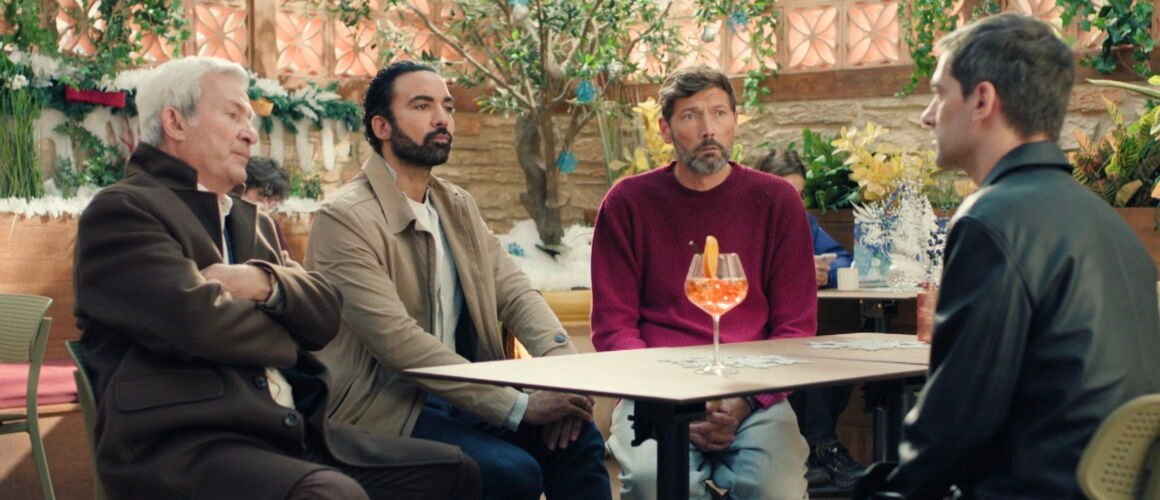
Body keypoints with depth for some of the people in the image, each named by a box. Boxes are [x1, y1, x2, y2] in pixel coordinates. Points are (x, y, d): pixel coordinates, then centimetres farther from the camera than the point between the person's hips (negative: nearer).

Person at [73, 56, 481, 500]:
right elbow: (201, 321, -16)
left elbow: (326, 315, 13)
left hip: (291, 430, 8)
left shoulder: (250, 221, 24)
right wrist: (288, 337, 5)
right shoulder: (120, 210, -2)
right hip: (182, 443, -8)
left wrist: (265, 282, -9)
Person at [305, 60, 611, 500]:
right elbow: (397, 341, -22)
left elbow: (515, 292, 6)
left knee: (578, 439, -13)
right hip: (383, 411, -7)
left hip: (456, 396, 7)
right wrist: (521, 405, -25)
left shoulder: (458, 207, 14)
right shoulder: (345, 218, -13)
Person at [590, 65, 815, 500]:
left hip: (754, 394, 1)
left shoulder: (775, 200, 8)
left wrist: (745, 399, -10)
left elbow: (796, 325, 7)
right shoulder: (628, 203, 6)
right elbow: (612, 325, 4)